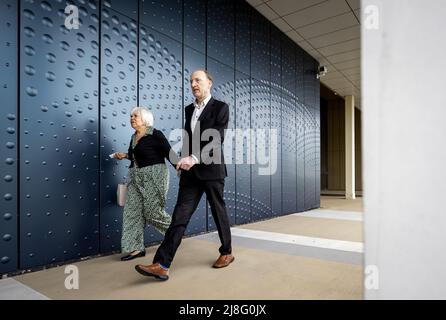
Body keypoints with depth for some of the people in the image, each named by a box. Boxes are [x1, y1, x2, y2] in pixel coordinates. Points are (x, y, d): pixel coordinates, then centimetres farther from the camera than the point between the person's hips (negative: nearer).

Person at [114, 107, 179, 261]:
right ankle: (136, 248, 11)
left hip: (154, 176, -8)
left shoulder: (155, 134, -10)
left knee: (153, 211, -4)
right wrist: (125, 155, 11)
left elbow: (169, 152, -14)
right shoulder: (134, 137, 13)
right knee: (132, 211, 3)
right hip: (136, 178, 8)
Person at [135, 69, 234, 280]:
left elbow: (217, 139, -16)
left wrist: (195, 158, -27)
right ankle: (161, 264, -2)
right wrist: (185, 162, 16)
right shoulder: (189, 109, 14)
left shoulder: (220, 107, -4)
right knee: (180, 216, -1)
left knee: (219, 213, 9)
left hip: (211, 169, -5)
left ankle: (226, 253, 29)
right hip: (191, 172, 5)